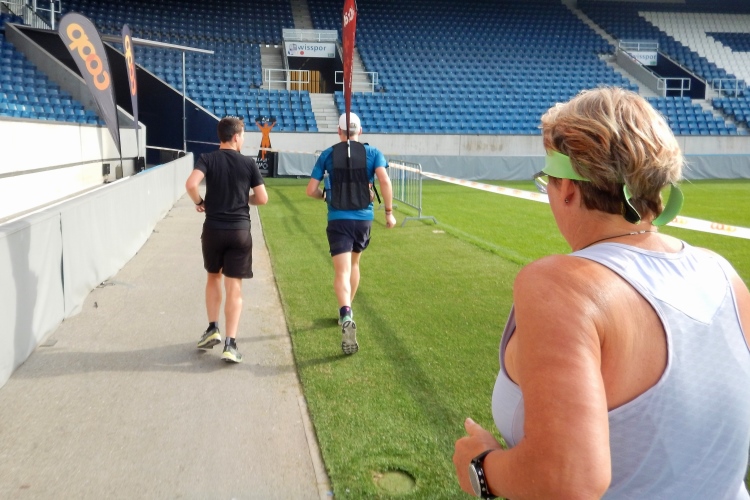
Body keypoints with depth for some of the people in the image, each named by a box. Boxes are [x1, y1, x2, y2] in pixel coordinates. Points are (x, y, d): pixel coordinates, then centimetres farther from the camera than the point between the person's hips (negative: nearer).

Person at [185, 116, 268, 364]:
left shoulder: (207, 158, -1)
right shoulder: (248, 163, 0)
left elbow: (191, 184, -18)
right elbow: (262, 199, 0)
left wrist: (199, 202, 1)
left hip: (213, 229, 1)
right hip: (240, 231, -1)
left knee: (213, 277, 23)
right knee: (234, 286, 2)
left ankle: (213, 329, 21)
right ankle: (230, 343, -1)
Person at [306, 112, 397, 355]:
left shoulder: (328, 154, 3)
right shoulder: (372, 152, 2)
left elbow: (311, 190, 1)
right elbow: (384, 181, -13)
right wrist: (389, 212, -5)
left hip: (338, 219, -2)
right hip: (364, 218, 2)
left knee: (342, 271, -8)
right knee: (353, 264, 24)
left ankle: (346, 316, -32)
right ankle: (347, 311, 37)